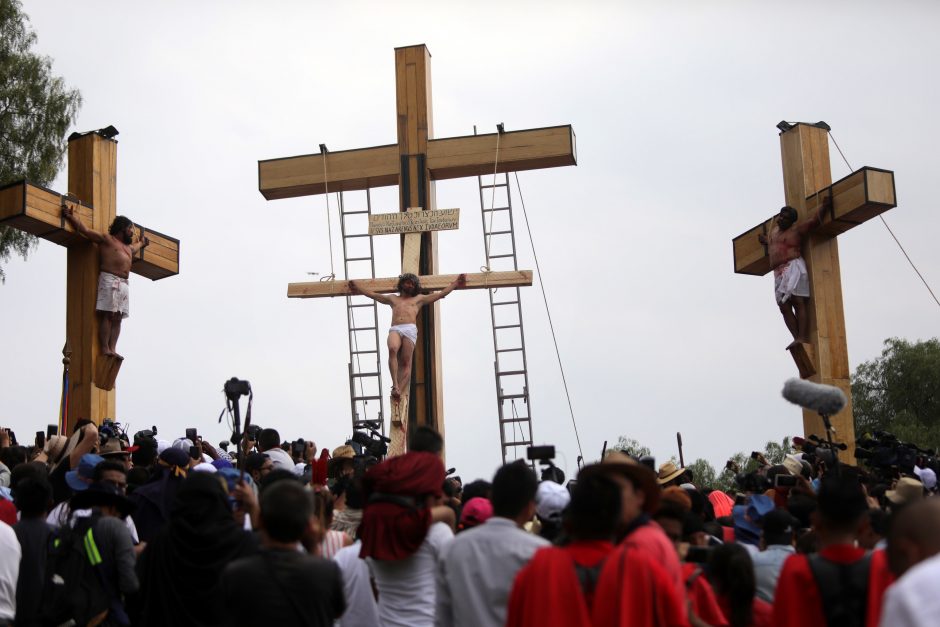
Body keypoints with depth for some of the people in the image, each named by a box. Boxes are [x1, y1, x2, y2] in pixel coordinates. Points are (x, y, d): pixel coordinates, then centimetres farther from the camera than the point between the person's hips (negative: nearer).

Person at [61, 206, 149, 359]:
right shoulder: (106, 239, 6)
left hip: (123, 283, 8)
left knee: (117, 318, -2)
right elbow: (85, 230, -2)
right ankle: (104, 349, -19)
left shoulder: (128, 247, 29)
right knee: (107, 315, -14)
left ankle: (112, 348, -7)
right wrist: (71, 217, -13)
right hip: (109, 280, -8)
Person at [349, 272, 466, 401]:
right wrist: (357, 288, 38)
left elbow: (441, 294, 29)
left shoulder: (419, 299, 29)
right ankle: (395, 385, -37)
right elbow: (373, 295, 38)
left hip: (410, 329, 0)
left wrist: (455, 284, 25)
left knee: (406, 363, -15)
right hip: (395, 329, 1)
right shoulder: (393, 298, 34)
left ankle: (400, 390, -28)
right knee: (392, 349, -32)